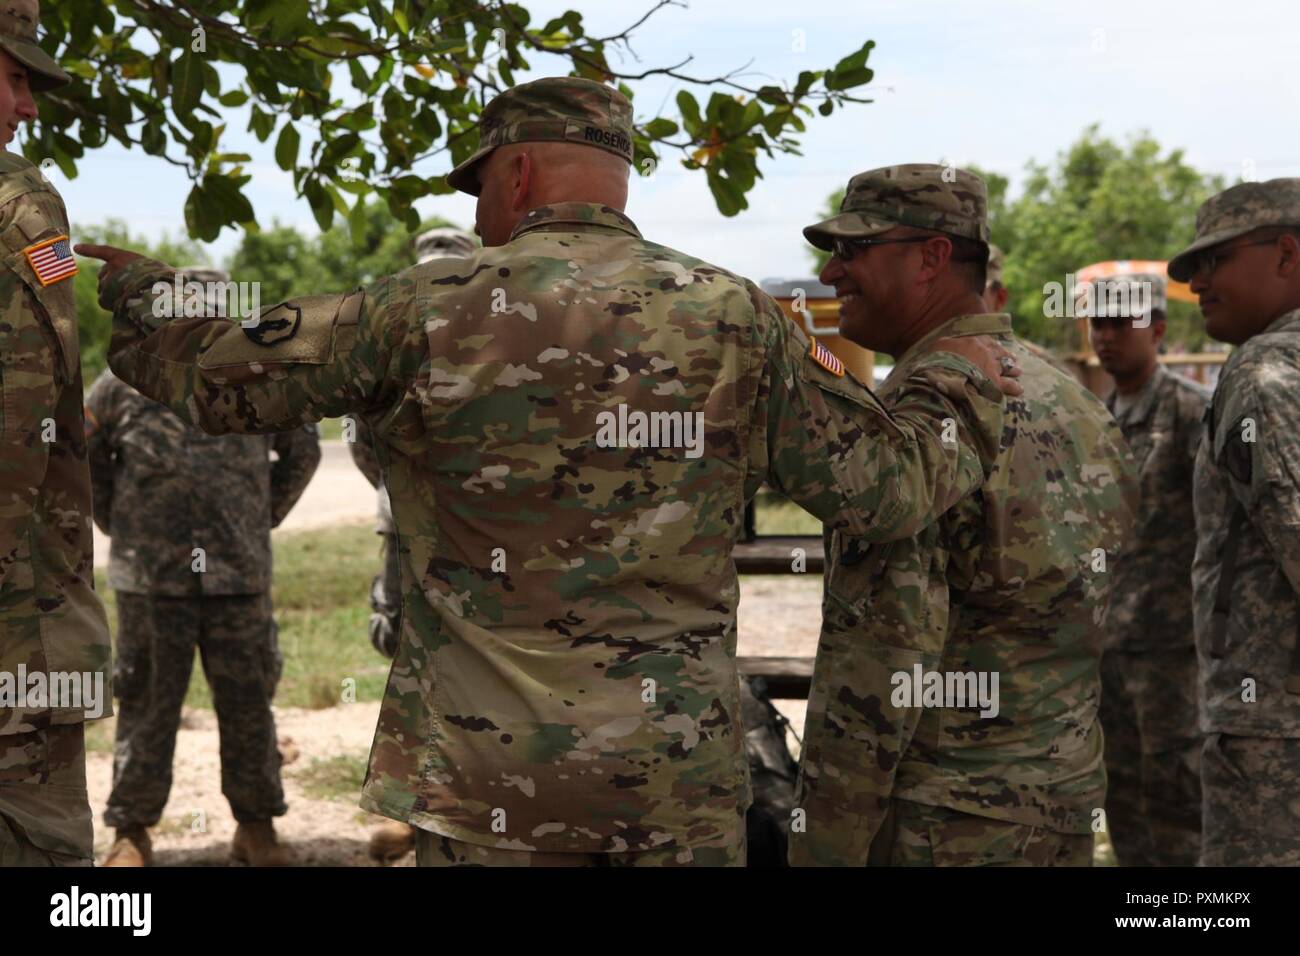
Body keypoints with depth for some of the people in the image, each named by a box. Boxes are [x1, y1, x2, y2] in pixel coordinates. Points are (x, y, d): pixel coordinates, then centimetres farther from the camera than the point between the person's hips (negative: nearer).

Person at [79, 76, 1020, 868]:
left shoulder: (429, 310, -5)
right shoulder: (738, 318, -1)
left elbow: (209, 374, 4)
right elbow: (890, 486, 3)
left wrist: (132, 288, 25)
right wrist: (961, 384, 23)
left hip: (488, 776, -1)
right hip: (682, 783, 2)